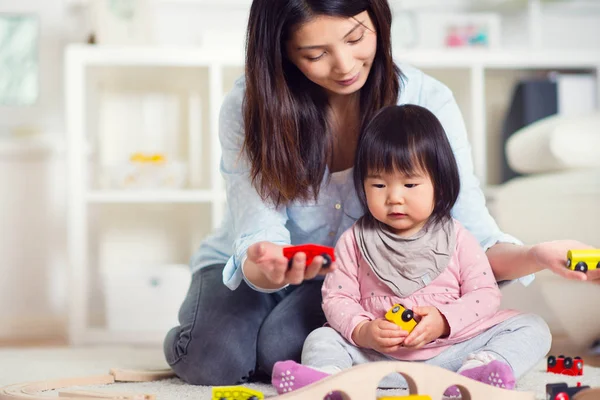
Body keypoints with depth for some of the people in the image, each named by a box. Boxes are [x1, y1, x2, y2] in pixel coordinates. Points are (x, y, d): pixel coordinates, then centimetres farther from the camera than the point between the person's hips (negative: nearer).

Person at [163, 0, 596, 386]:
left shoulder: (426, 102, -18)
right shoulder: (248, 107, -20)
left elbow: (471, 233, -20)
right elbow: (259, 233, -24)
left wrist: (538, 255, -43)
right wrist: (263, 268, -50)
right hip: (248, 268, 0)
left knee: (283, 352, -29)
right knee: (214, 359, -27)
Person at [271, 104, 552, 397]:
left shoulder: (456, 239, 4)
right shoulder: (355, 241, 5)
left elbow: (485, 294, 0)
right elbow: (336, 297, 1)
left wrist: (444, 321, -18)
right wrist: (361, 331, -19)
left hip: (452, 348, 0)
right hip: (377, 354, 0)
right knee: (322, 339, -16)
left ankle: (477, 370, -43)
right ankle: (327, 377, -48)